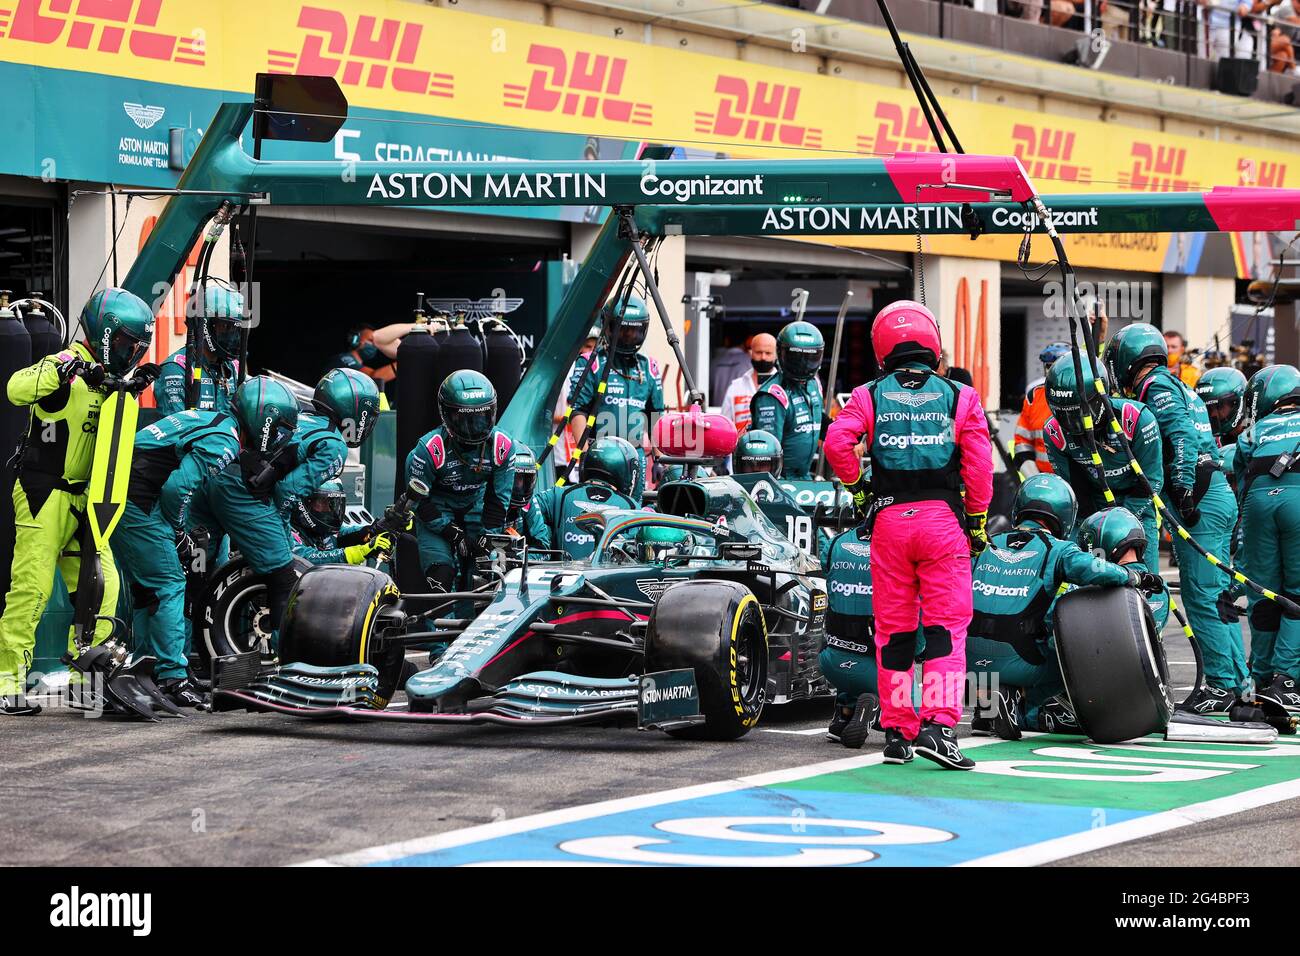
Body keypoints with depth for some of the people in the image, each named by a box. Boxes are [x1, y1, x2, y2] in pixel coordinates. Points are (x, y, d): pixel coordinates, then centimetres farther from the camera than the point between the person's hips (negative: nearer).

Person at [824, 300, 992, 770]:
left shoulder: (870, 396, 5)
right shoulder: (960, 397, 4)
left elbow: (837, 441, -11)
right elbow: (978, 465, -2)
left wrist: (857, 488, 4)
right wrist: (978, 521, 7)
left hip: (889, 519, 1)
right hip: (943, 518, -1)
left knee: (893, 629, 9)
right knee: (946, 625, -2)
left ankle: (897, 731, 13)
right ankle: (938, 725, -15)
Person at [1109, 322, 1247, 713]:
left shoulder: (1155, 386, -6)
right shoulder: (1178, 387, 23)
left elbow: (1182, 435, -18)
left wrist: (1184, 490, -22)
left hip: (1200, 502, -10)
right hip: (1219, 494, 10)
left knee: (1201, 595, -8)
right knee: (1215, 594, 12)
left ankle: (1223, 682, -8)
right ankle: (1235, 679, 14)